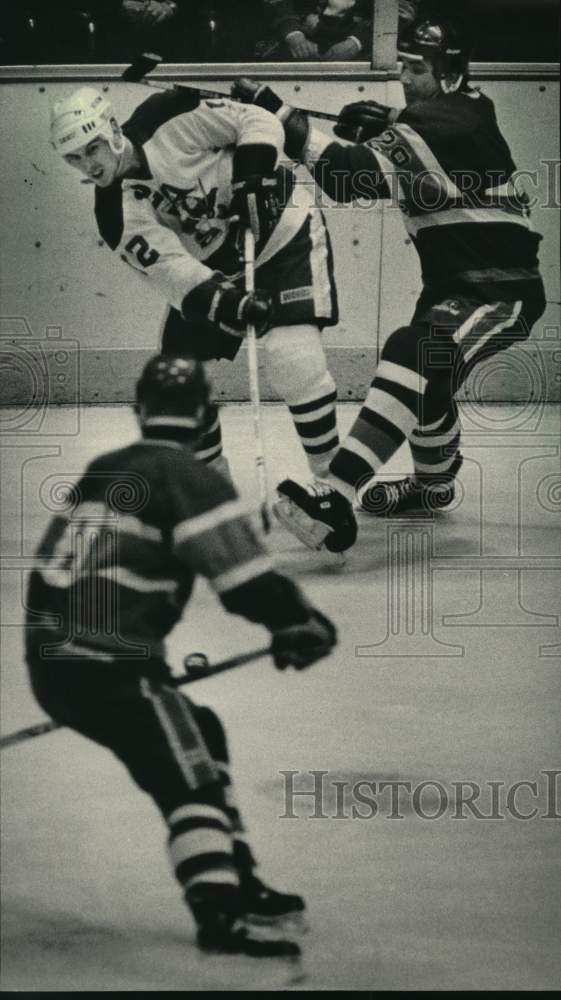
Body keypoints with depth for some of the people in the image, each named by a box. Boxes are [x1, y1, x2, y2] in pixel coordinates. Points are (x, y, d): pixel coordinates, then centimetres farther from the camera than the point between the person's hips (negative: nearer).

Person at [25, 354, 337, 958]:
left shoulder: (102, 472, 18)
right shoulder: (190, 480, -7)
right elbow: (246, 579, -13)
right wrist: (303, 626, 2)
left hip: (51, 660, 8)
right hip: (105, 665, -8)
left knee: (198, 736, 21)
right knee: (188, 777, -11)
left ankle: (236, 884, 24)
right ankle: (219, 918, -25)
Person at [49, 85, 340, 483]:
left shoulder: (168, 119, -23)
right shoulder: (119, 216, -14)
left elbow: (260, 122, -16)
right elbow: (173, 270, -24)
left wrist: (251, 177, -30)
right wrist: (225, 303, -40)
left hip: (284, 227, -5)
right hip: (214, 264, 5)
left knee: (293, 356, -22)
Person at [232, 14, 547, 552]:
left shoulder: (441, 125, -22)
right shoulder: (466, 109, 8)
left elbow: (353, 174, -31)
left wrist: (281, 118, -32)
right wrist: (381, 125, -1)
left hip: (501, 292, -11)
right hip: (455, 280, 11)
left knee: (414, 357, -31)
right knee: (426, 376, 29)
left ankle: (335, 499, -46)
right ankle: (434, 483, 56)